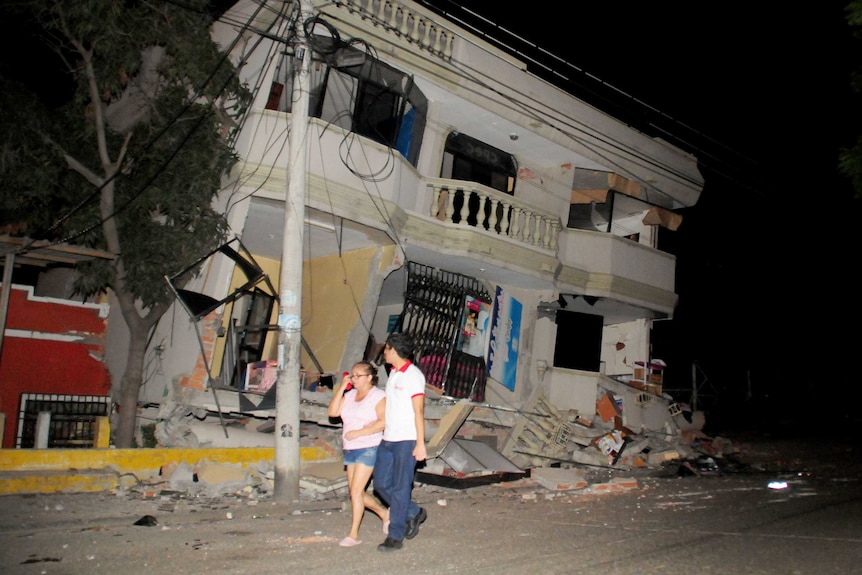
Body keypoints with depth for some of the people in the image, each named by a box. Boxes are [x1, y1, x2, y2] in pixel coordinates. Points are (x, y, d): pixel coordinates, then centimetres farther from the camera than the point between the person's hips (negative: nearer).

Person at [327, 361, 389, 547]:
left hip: (368, 448, -7)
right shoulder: (349, 394, 11)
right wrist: (341, 388, -5)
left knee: (356, 490, -8)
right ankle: (384, 513, 33)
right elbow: (333, 412, 0)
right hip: (350, 449, 7)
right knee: (355, 491, 11)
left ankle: (353, 535, 1)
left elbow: (384, 421, -18)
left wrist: (359, 432, -21)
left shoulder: (378, 395, -7)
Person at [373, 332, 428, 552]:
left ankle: (396, 537, 7)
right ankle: (414, 513, 27)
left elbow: (419, 412, -14)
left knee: (400, 488, -2)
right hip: (388, 439, 9)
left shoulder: (413, 375, -12)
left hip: (406, 441, -9)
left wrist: (420, 443, -17)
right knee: (381, 483, 10)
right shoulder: (393, 374, 14)